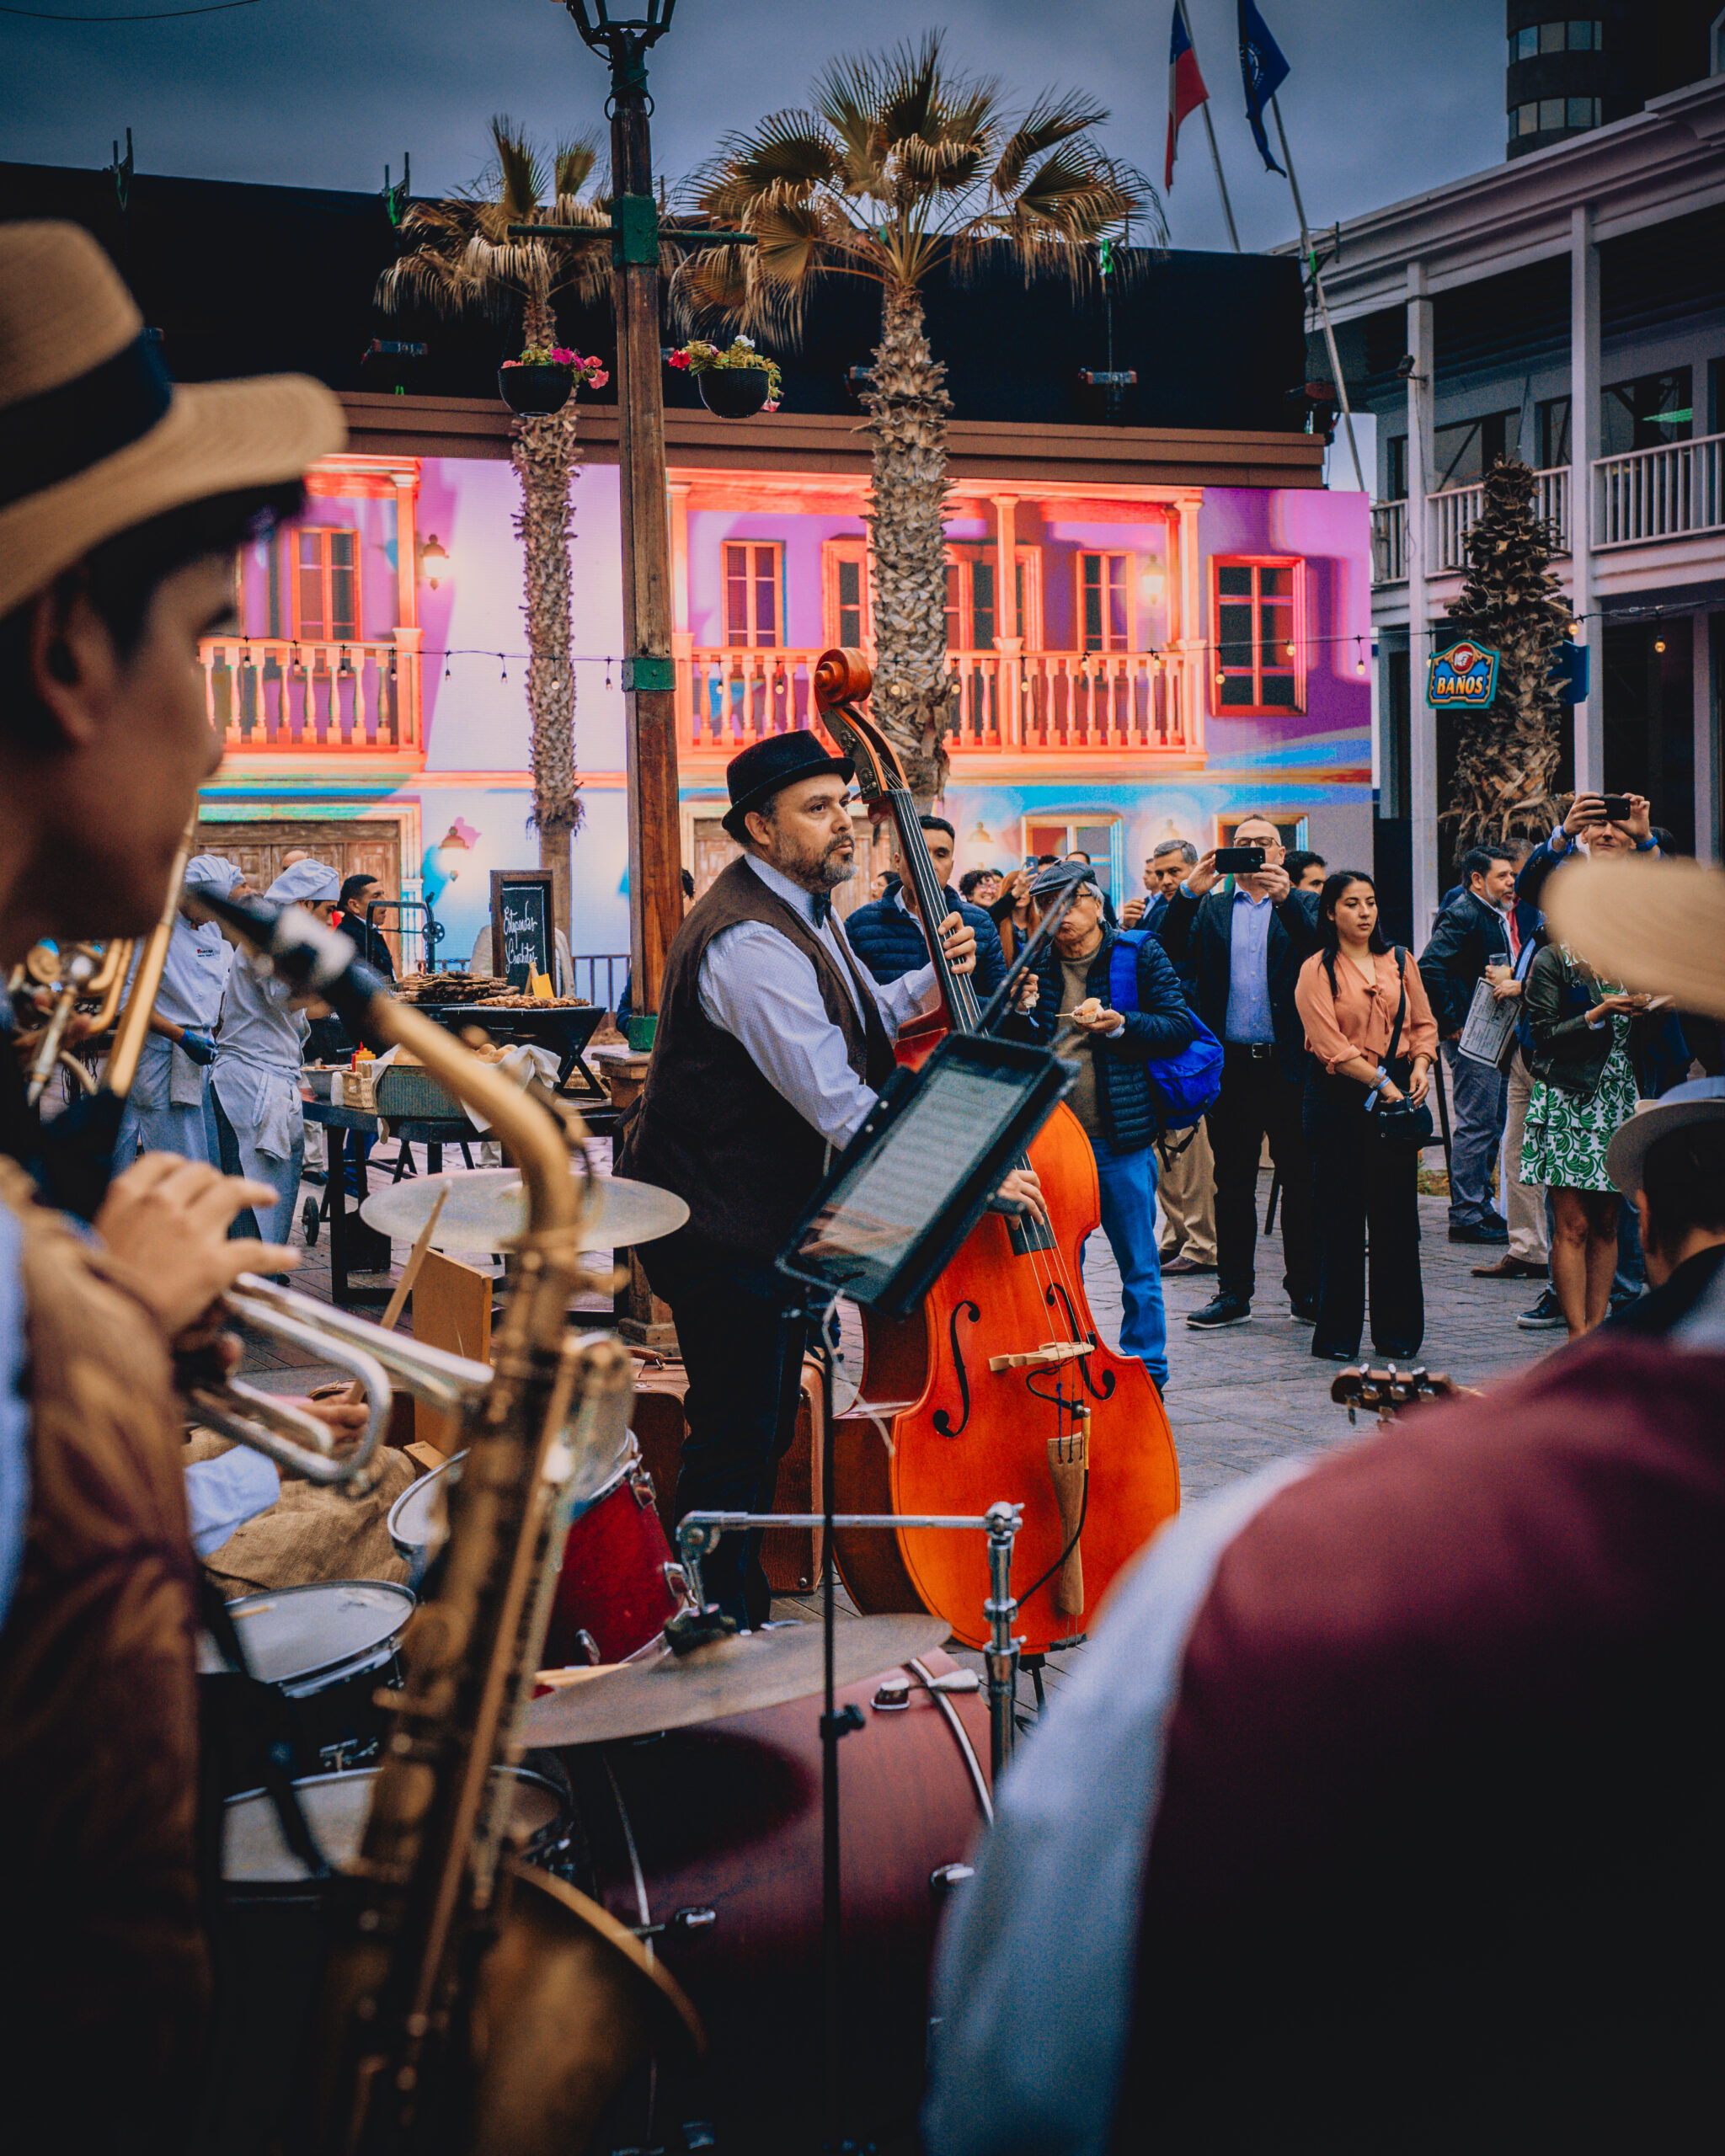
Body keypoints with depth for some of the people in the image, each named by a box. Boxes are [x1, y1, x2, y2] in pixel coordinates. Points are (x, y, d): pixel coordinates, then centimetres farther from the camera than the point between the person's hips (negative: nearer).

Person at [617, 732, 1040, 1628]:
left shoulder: (804, 910, 8)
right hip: (721, 1224, -11)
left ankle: (747, 1612, 34)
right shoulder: (748, 942, -26)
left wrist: (931, 980, 2)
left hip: (774, 1208, 11)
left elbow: (859, 1023, 22)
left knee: (766, 1425, 20)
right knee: (735, 1437, -2)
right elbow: (837, 1104, -32)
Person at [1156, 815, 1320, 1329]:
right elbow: (1170, 951, -3)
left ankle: (1306, 1291, 13)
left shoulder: (1302, 906, 8)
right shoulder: (1210, 908, 12)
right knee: (1232, 1184, 8)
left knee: (1302, 1181, 3)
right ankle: (1233, 1291, 16)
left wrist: (1285, 898, -25)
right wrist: (1188, 891, -16)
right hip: (1230, 1068, 2)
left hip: (1290, 1065, -2)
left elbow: (1320, 949, -12)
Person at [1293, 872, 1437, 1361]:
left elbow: (1423, 1024, 13)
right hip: (1338, 1097, -3)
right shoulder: (1316, 971, -2)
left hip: (1396, 1092, 4)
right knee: (1339, 1216, -1)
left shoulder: (1400, 963, 13)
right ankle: (1337, 1333, 7)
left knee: (1396, 1212, 3)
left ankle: (1398, 1331, 13)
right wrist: (1380, 1081, -16)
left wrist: (1421, 1065, -6)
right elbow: (1330, 1044, -10)